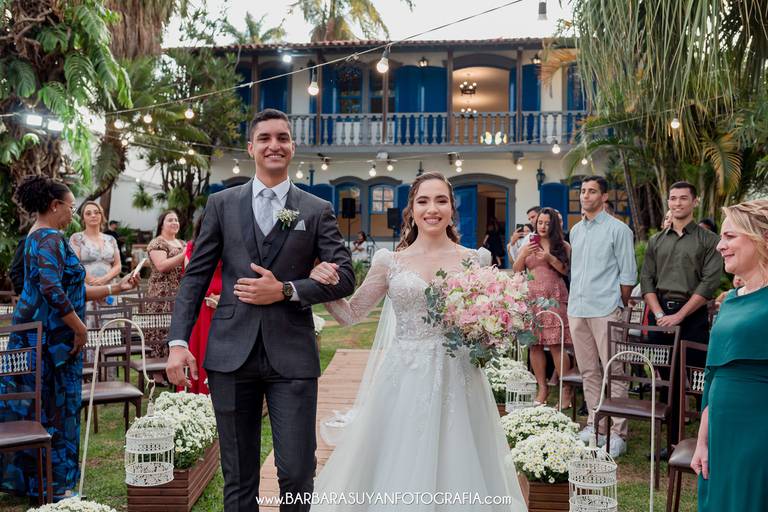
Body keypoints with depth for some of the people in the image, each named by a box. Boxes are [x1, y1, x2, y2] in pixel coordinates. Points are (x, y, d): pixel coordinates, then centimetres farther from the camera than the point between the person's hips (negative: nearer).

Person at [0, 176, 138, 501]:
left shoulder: (38, 237, 17)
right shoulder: (51, 238, -14)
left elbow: (71, 290, 18)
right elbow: (52, 289, -27)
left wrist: (115, 288, 18)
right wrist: (80, 327, -18)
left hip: (37, 334, 9)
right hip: (51, 337, -9)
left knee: (30, 406, 15)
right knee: (54, 407, 1)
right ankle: (53, 483, 12)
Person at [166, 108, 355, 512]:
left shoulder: (317, 210, 6)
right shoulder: (221, 203, 8)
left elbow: (344, 278, 2)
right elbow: (195, 276, 6)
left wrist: (286, 291, -11)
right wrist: (178, 342, -3)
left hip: (292, 356, -1)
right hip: (231, 354, 1)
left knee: (297, 474, 1)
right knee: (238, 477, 11)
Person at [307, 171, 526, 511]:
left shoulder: (474, 260, 3)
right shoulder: (390, 261, 2)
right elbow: (350, 315, 7)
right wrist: (325, 286, -10)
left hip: (456, 379, 1)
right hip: (404, 379, 0)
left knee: (456, 467, 8)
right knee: (399, 468, 6)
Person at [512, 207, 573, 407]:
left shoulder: (562, 246, 8)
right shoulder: (528, 245, 15)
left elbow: (566, 270, -2)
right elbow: (516, 271, 10)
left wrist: (549, 258, -13)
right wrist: (523, 255, -7)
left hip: (554, 298, -3)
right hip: (531, 298, 3)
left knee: (556, 345, -9)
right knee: (535, 345, 1)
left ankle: (566, 390, -1)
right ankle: (542, 388, 10)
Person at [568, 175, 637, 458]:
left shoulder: (618, 229, -3)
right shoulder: (576, 230, 16)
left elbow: (628, 274, -3)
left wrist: (620, 307, -5)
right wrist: (571, 303, 15)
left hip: (605, 310, -6)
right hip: (577, 310, 6)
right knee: (589, 371, 12)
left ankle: (617, 433, 1)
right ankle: (594, 425, 21)